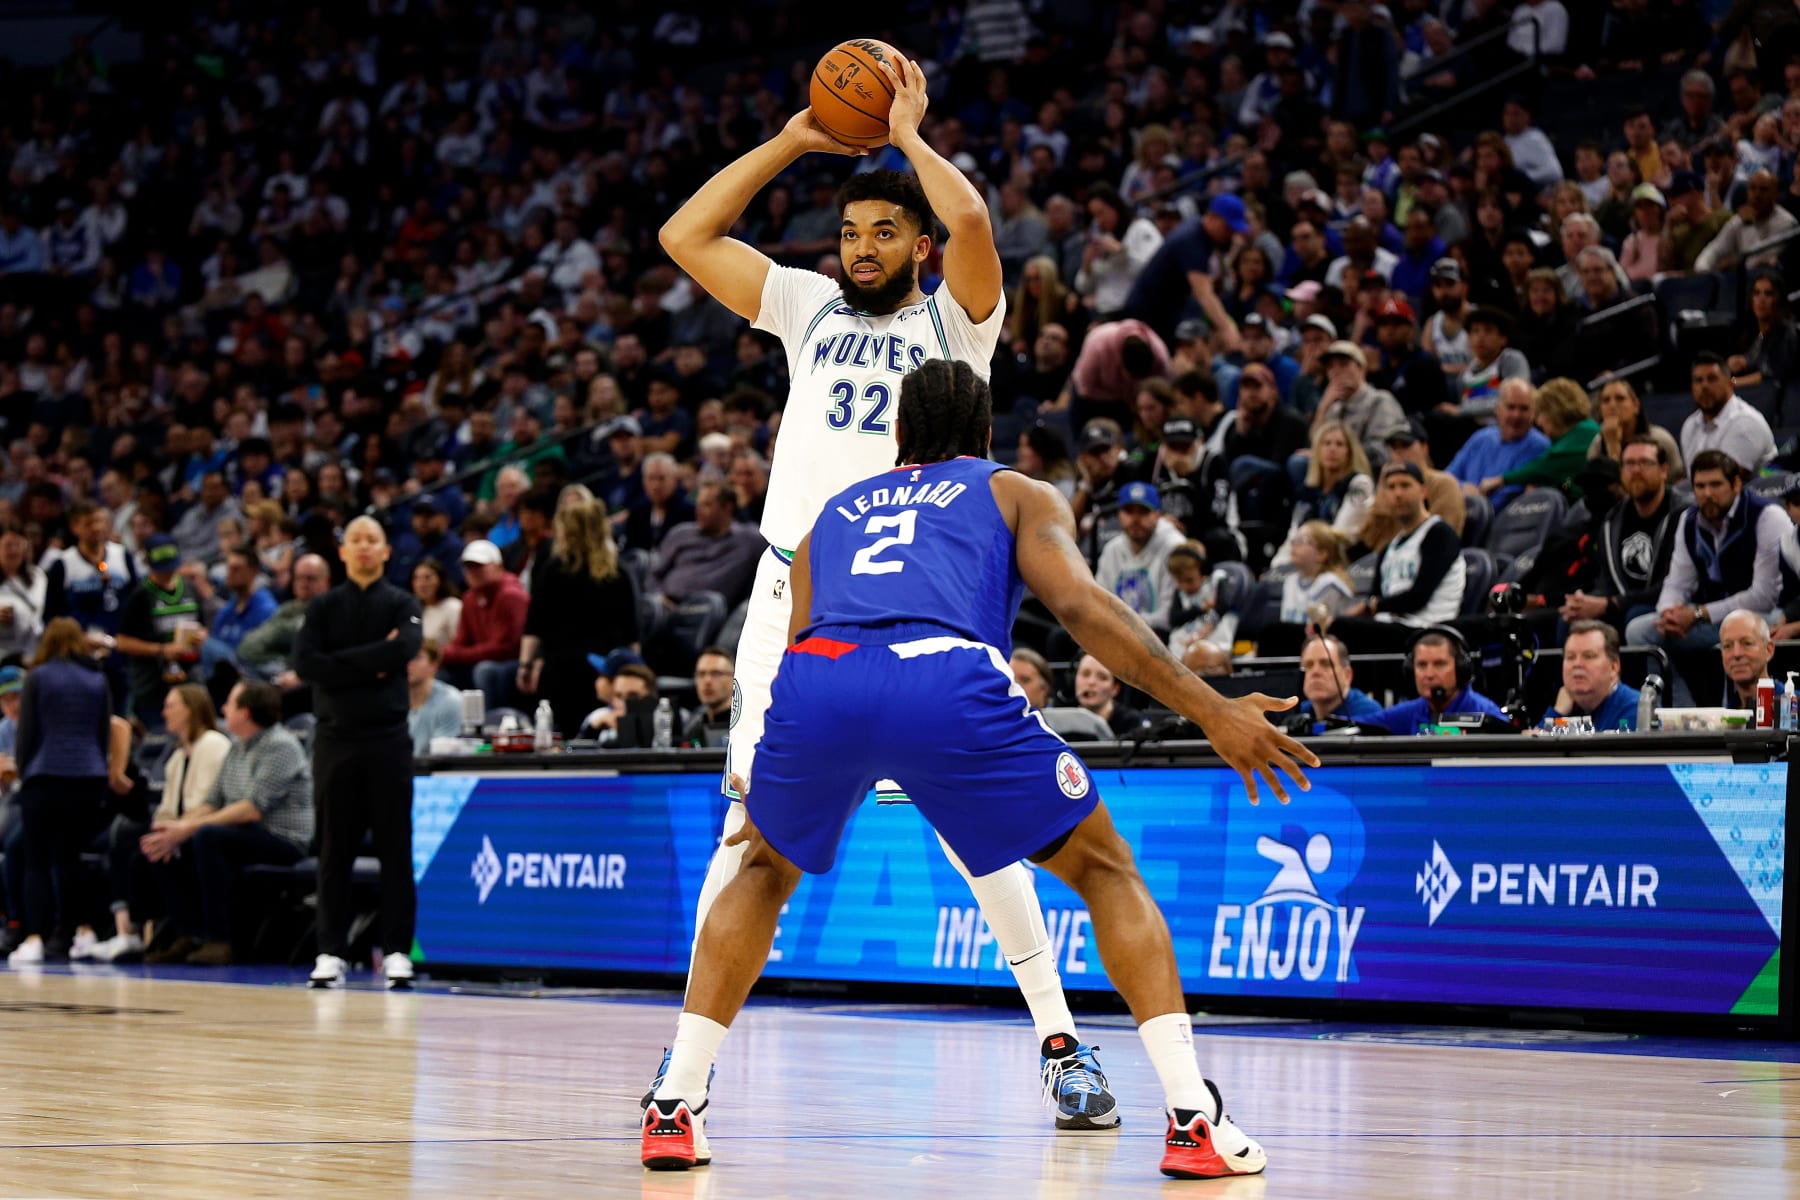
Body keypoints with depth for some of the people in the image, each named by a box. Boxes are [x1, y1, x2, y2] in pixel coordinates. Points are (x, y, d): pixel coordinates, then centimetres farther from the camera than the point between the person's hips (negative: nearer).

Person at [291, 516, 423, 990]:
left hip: (388, 737, -1)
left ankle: (397, 950, 3)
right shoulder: (323, 608, 10)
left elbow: (404, 649, -15)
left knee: (395, 848, -1)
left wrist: (343, 662, -10)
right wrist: (371, 664, -11)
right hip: (336, 737, 1)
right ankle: (331, 951, 7)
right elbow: (305, 663, -7)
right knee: (335, 849, 3)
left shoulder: (402, 605, 6)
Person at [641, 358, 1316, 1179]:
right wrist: (1212, 712, 6)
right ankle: (1193, 1119, 2)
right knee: (1108, 872, 16)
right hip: (946, 679, -3)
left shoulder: (835, 513, 39)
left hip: (815, 680, 3)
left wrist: (767, 808, 51)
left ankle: (674, 1109, 22)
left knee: (764, 871, 32)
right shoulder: (1020, 495, 29)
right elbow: (1079, 603, 9)